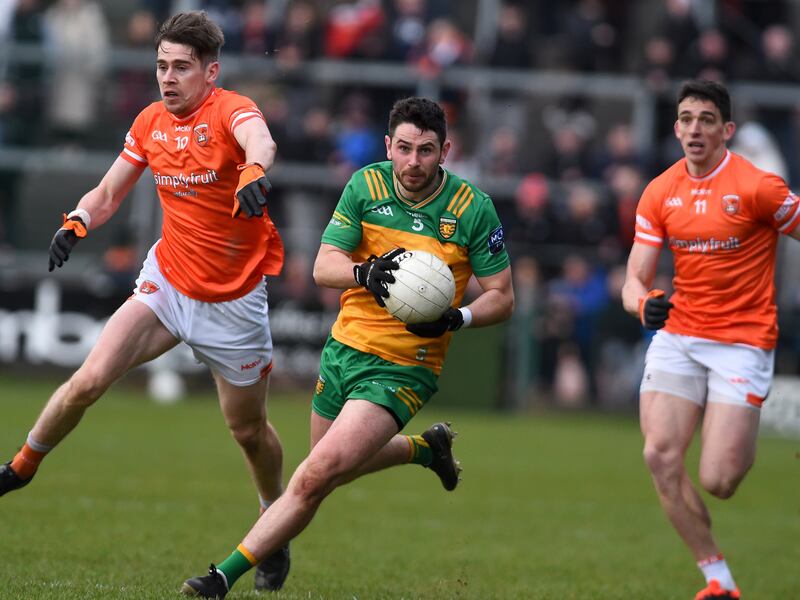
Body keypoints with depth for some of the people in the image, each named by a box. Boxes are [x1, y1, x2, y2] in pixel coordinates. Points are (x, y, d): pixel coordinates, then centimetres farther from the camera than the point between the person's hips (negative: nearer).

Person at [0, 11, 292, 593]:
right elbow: (109, 193, 13)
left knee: (248, 427, 8)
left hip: (233, 299, -4)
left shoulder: (230, 110, -17)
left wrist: (254, 172, -65)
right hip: (166, 283, 4)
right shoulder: (150, 122, 1)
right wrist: (76, 222, -9)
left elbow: (260, 142, -42)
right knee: (88, 381, -13)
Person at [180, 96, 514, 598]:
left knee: (317, 475, -19)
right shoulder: (366, 186, -4)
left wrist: (456, 318, -24)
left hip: (403, 368, -5)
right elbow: (324, 266, -7)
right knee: (338, 468, 23)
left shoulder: (475, 209, -11)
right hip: (345, 348, 5)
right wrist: (365, 273, -29)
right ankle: (427, 447, 49)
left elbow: (502, 297, -4)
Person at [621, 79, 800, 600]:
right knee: (661, 455, -14)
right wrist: (643, 302, -19)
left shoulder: (757, 186, -11)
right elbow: (635, 280, 4)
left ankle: (746, 444, 27)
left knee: (717, 480, -13)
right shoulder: (660, 193, 3)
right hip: (678, 336, 5)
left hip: (742, 341, -4)